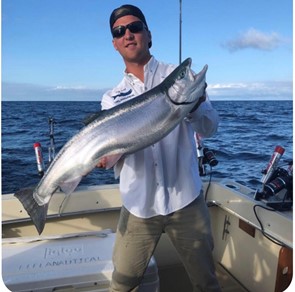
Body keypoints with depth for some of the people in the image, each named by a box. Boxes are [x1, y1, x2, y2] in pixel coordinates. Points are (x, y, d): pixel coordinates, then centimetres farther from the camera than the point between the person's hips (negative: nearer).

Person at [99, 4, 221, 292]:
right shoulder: (112, 97, 7)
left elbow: (209, 128, -6)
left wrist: (194, 103, -26)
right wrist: (105, 153, -23)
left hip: (185, 199, -1)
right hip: (138, 204, 2)